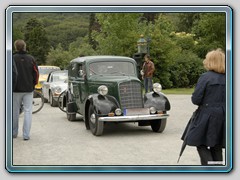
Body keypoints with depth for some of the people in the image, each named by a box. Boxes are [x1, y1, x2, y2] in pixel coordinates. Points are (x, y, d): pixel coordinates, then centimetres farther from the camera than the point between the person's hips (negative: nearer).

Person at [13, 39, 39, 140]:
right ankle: (26, 134, -2)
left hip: (16, 89, -1)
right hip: (28, 89, 1)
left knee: (15, 111, 11)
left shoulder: (12, 58, -8)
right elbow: (36, 73, 3)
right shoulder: (31, 58, -1)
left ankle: (14, 133, 20)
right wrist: (34, 84, 15)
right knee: (28, 111, 3)